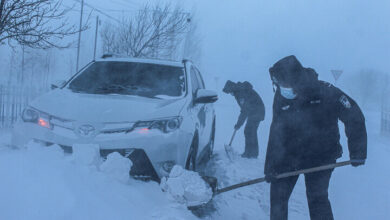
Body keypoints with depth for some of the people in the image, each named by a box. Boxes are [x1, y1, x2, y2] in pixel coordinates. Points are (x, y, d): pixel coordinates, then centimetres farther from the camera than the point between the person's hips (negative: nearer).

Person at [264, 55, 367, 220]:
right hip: (289, 155, 3)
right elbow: (276, 134, -5)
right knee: (278, 194, 3)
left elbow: (354, 117, -10)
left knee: (317, 198, -10)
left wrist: (357, 152, -12)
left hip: (321, 156, -3)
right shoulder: (281, 97, -8)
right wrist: (270, 166, -9)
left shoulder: (326, 92, -18)